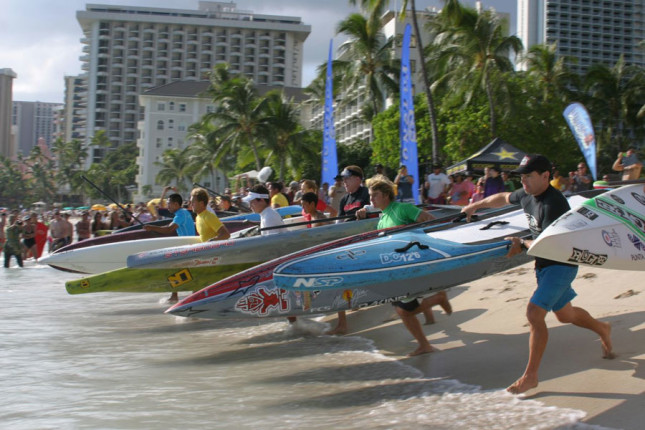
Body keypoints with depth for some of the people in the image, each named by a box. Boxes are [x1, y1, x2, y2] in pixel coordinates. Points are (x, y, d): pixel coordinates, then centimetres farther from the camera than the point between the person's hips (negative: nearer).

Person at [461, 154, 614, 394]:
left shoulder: (553, 203, -25)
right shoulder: (527, 194, 1)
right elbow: (504, 198, 22)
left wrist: (522, 245, -23)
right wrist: (476, 206, 27)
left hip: (561, 265, -9)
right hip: (543, 265, 9)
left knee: (534, 313, -19)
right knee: (564, 314, 23)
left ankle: (530, 376, -11)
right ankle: (602, 330, 52)